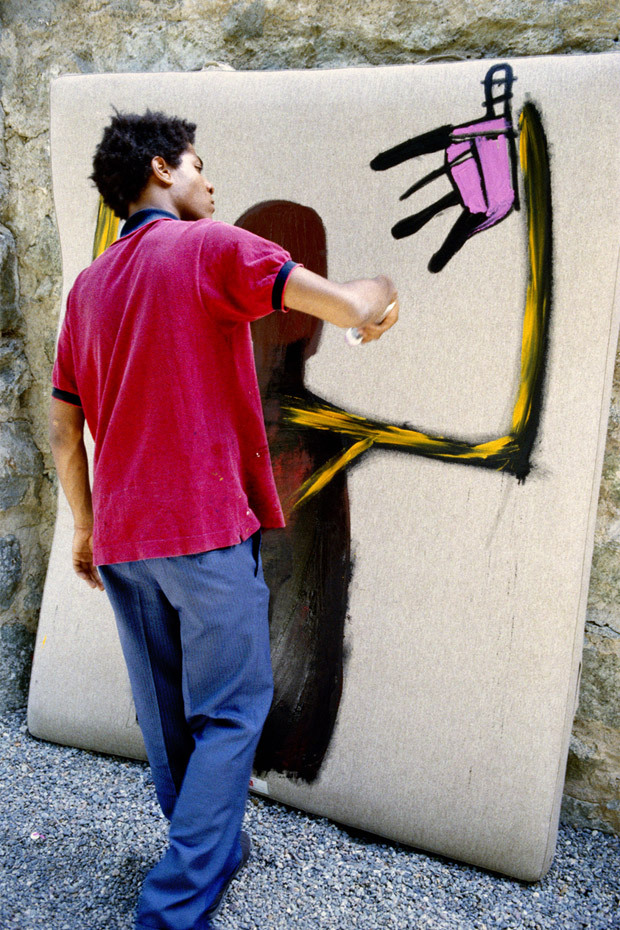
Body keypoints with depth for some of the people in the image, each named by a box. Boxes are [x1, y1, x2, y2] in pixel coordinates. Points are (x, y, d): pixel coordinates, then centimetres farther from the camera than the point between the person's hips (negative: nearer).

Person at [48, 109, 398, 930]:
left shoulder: (88, 286, 13)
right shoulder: (213, 248, -6)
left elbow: (64, 430, 14)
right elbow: (359, 312, -13)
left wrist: (85, 527, 22)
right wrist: (378, 294, 10)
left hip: (120, 538, 7)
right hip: (208, 528, -7)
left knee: (164, 713, 17)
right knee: (229, 714, 5)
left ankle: (212, 849, 36)